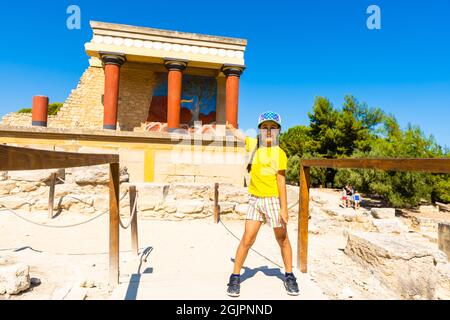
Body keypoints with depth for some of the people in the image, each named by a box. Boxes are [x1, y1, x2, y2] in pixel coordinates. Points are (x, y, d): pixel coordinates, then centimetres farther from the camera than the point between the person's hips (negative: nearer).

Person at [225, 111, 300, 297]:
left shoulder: (279, 153, -5)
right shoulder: (254, 145, 4)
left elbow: (281, 181, -8)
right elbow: (239, 134, 22)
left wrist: (284, 208, -11)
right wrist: (230, 127, 33)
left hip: (273, 200, -2)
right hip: (255, 200, 2)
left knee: (283, 240, 11)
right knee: (247, 239, -1)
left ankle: (289, 276, 30)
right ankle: (235, 277, 15)